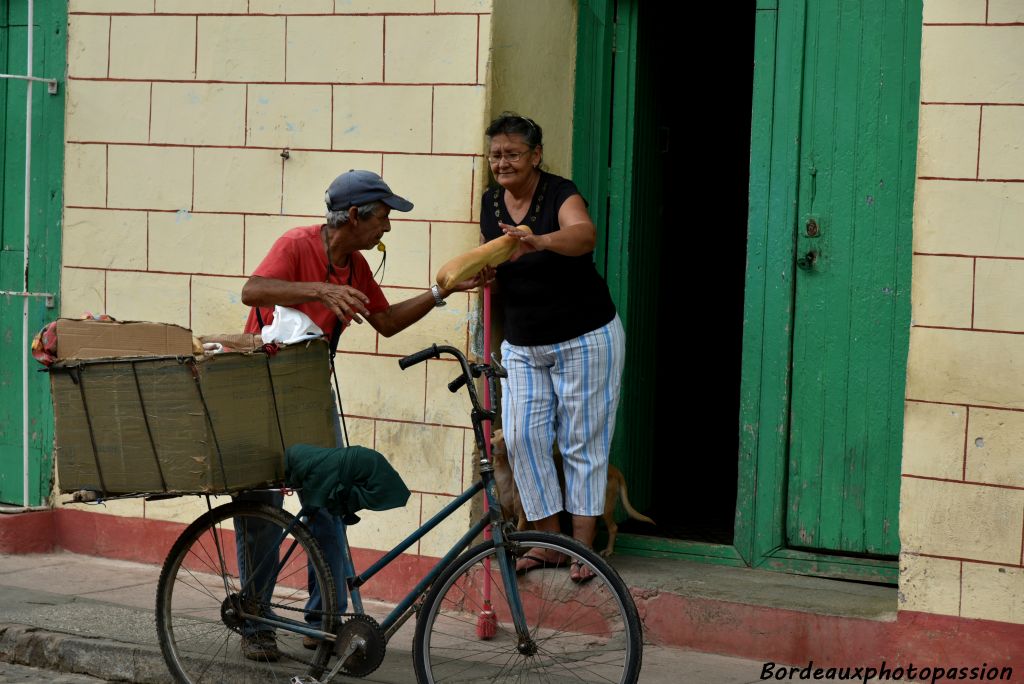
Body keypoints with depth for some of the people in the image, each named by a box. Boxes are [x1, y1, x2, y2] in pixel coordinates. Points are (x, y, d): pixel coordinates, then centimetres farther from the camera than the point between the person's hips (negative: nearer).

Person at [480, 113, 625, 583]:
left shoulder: (560, 194, -16)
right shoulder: (491, 203, 3)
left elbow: (584, 234, -38)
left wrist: (540, 241, -58)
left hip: (584, 338, -6)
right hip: (523, 344, 6)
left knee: (583, 442, -1)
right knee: (522, 437, -2)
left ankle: (582, 548, 6)